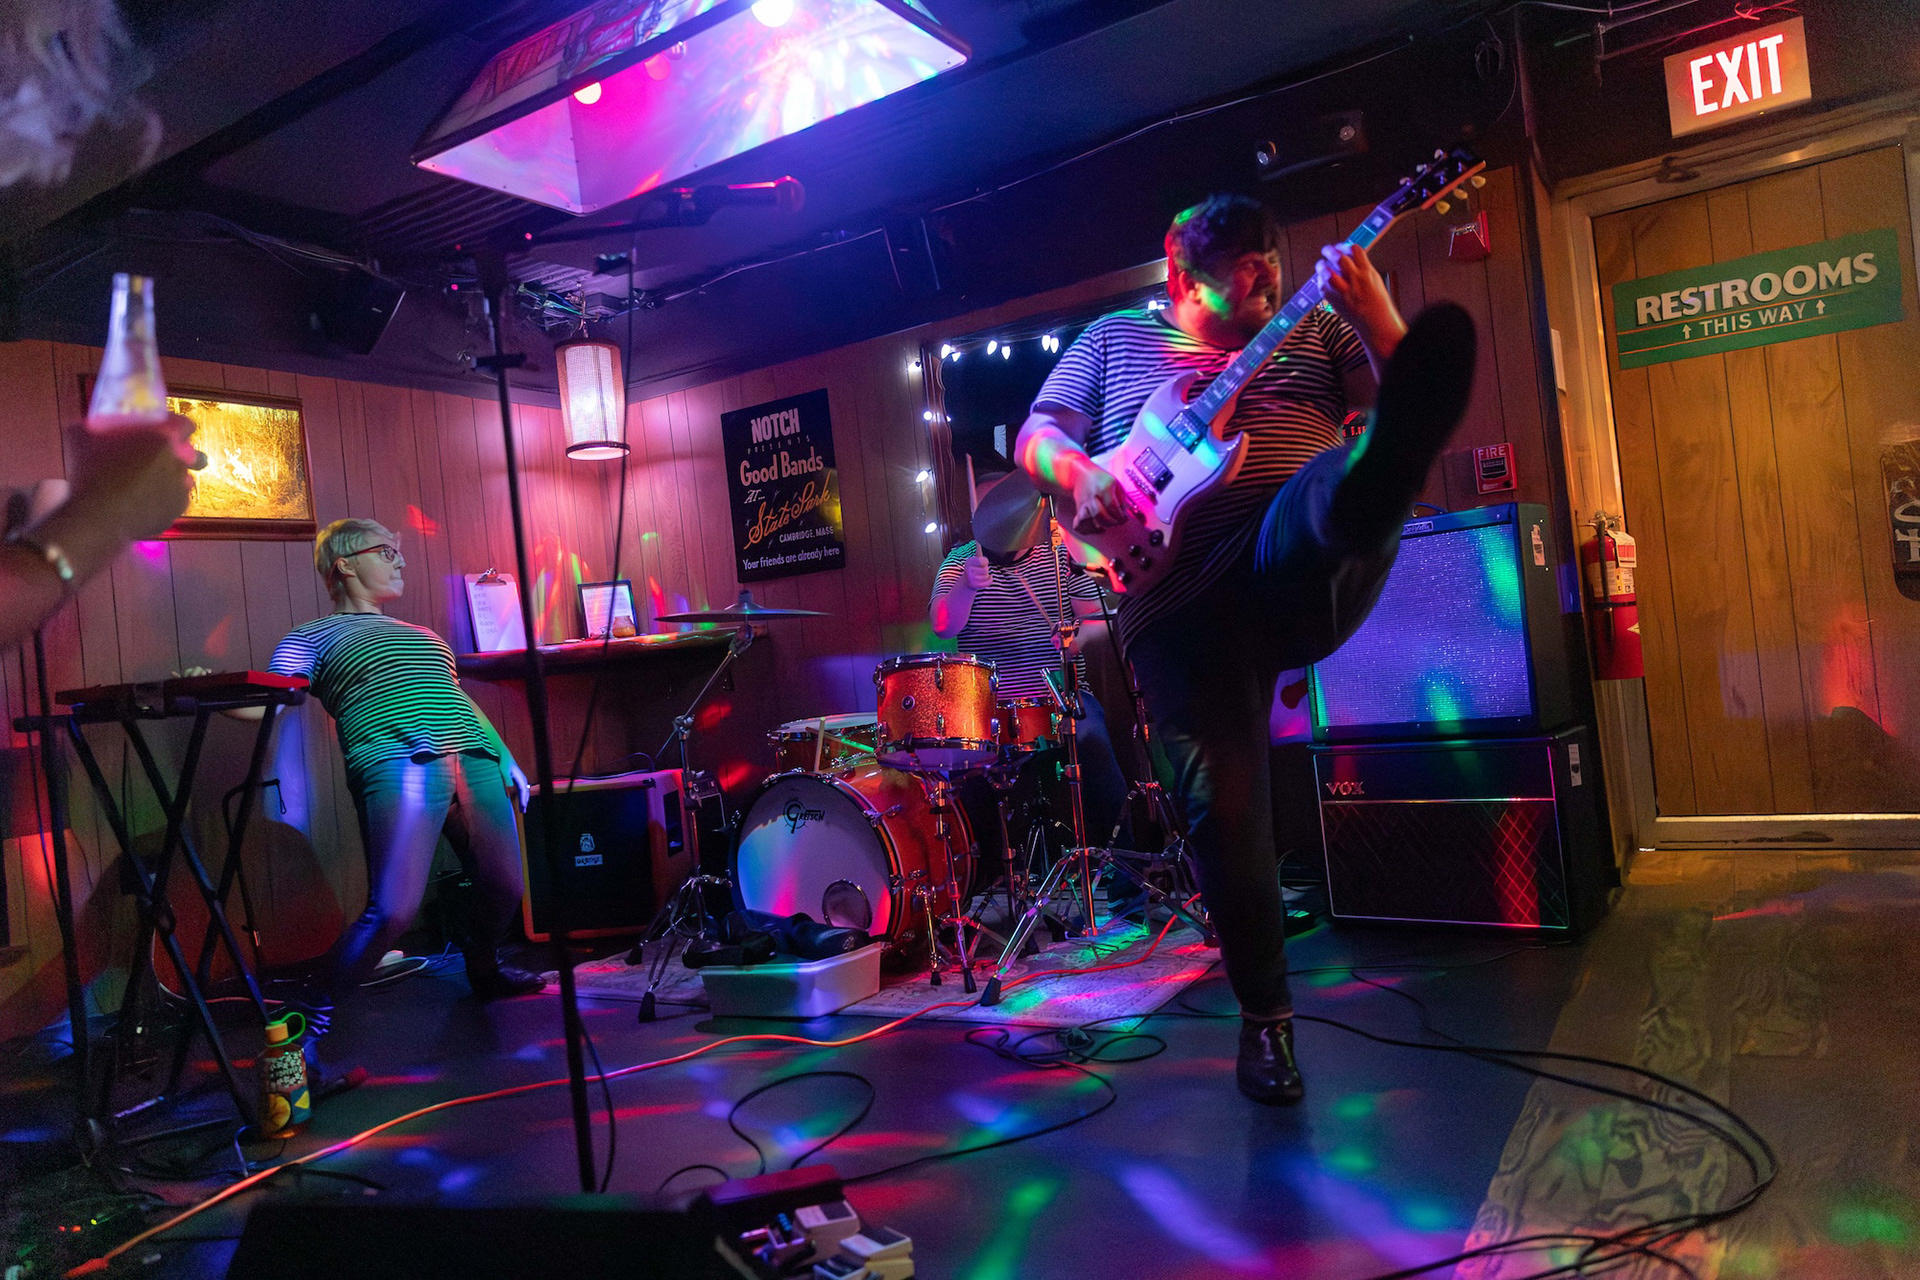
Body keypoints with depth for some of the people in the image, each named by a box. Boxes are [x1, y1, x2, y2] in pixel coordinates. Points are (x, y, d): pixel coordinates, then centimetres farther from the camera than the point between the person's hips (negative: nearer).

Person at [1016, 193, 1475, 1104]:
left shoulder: (1316, 329, 21)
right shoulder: (1113, 338, 21)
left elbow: (1399, 381, 9)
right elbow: (1036, 434, 14)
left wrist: (1372, 314, -8)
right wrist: (1082, 475, -7)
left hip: (1301, 563, 0)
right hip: (1176, 597, 0)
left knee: (1348, 488, -33)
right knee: (1222, 804, -6)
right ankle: (1263, 1015, 12)